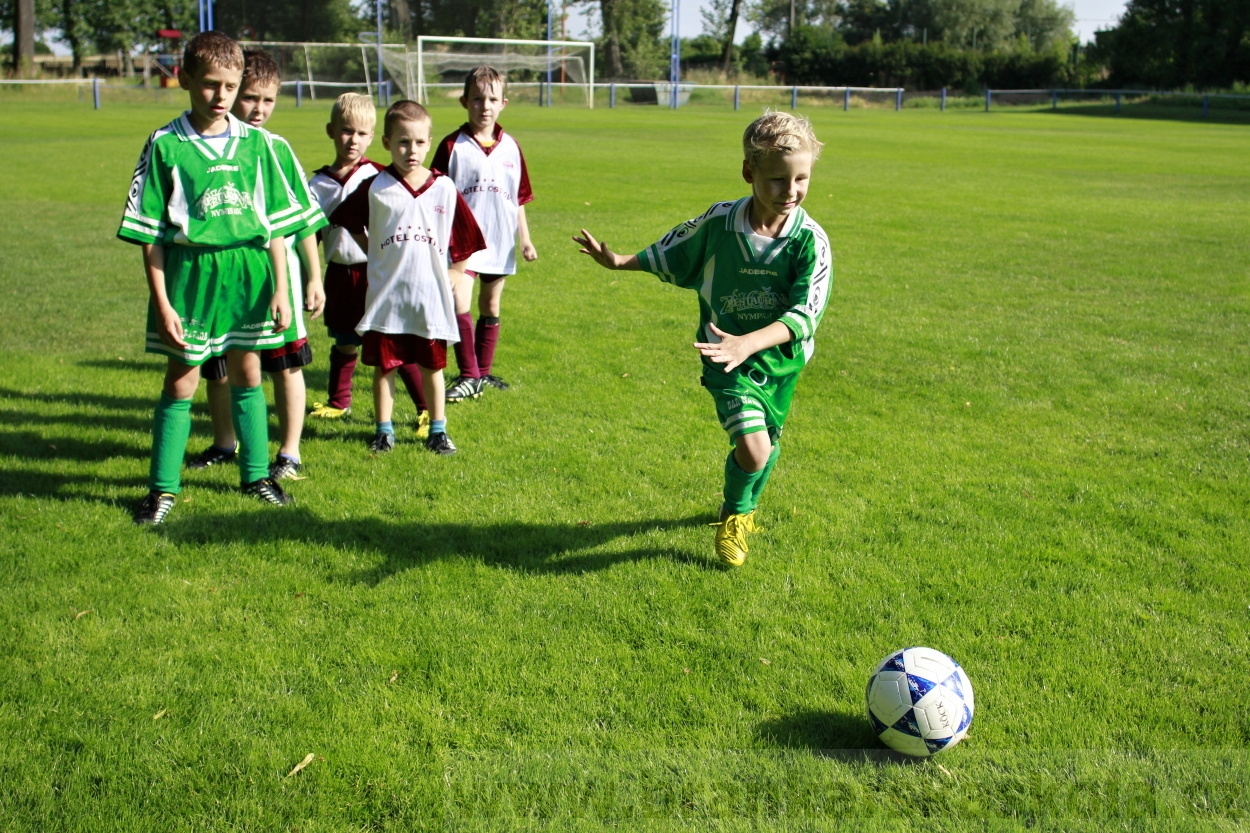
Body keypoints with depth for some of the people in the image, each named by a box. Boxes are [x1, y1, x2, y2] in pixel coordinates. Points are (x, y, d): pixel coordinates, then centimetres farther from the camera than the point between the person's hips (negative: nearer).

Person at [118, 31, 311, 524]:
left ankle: (256, 474, 26)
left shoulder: (256, 143, 4)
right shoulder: (165, 145, -4)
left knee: (248, 374, 12)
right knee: (181, 381, 3)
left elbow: (277, 223, 7)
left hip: (249, 272, 3)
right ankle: (163, 487, 14)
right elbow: (150, 234, -4)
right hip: (189, 273, -2)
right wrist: (162, 303, -8)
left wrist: (280, 288, 2)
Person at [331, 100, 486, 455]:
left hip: (430, 297, 0)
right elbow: (348, 223, 11)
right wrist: (376, 253, 8)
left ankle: (438, 429, 23)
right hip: (385, 295, 0)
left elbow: (466, 242, 7)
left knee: (432, 366, 10)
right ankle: (384, 430, 19)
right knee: (383, 365, 7)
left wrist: (452, 275, 1)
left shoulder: (445, 189, 0)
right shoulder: (374, 188, -2)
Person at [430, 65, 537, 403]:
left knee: (490, 307, 13)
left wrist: (525, 239, 12)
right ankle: (469, 376, -5)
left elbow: (519, 198, 13)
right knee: (460, 307, -15)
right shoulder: (453, 146, -6)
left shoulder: (511, 147, 6)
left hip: (500, 242, 4)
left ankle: (483, 372, 25)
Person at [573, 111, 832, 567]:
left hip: (782, 355, 2)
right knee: (752, 448, -18)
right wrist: (619, 261, 9)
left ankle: (743, 508, 54)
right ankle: (733, 515, 16)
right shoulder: (719, 222, -15)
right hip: (727, 354, -2)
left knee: (767, 443, 20)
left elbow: (804, 314, -26)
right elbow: (673, 252, 6)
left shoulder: (811, 241, -19)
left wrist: (746, 344, -39)